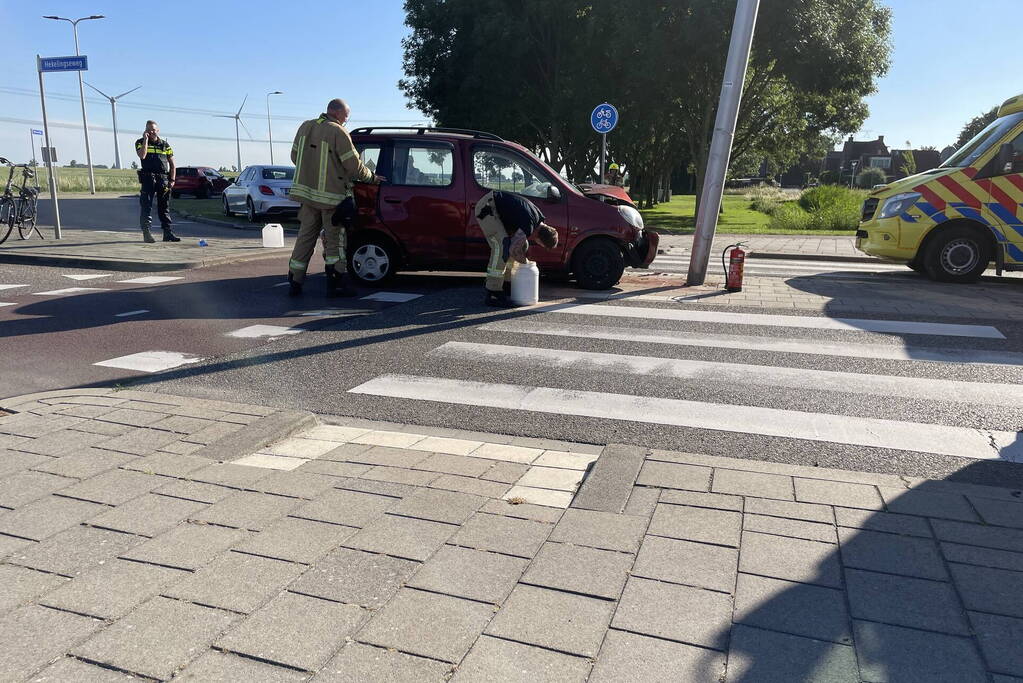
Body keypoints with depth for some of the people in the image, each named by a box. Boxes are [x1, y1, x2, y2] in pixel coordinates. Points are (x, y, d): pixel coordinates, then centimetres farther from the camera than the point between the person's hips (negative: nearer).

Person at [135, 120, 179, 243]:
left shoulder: (165, 144, 14)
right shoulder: (140, 142, 7)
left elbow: (172, 164, 14)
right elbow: (142, 155, -14)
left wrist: (172, 180, 4)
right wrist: (145, 139, -9)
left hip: (163, 178, 3)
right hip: (148, 178, -3)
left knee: (164, 207, 7)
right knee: (147, 206, -8)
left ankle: (167, 233, 11)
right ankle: (146, 233, -10)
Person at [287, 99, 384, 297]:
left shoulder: (305, 127, 8)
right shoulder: (338, 132, -13)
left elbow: (295, 156, 16)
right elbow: (353, 165, -12)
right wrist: (371, 177, 4)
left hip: (306, 191, 6)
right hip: (331, 195, -6)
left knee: (305, 236, 12)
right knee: (334, 240, 3)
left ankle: (295, 282, 14)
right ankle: (336, 284, 7)